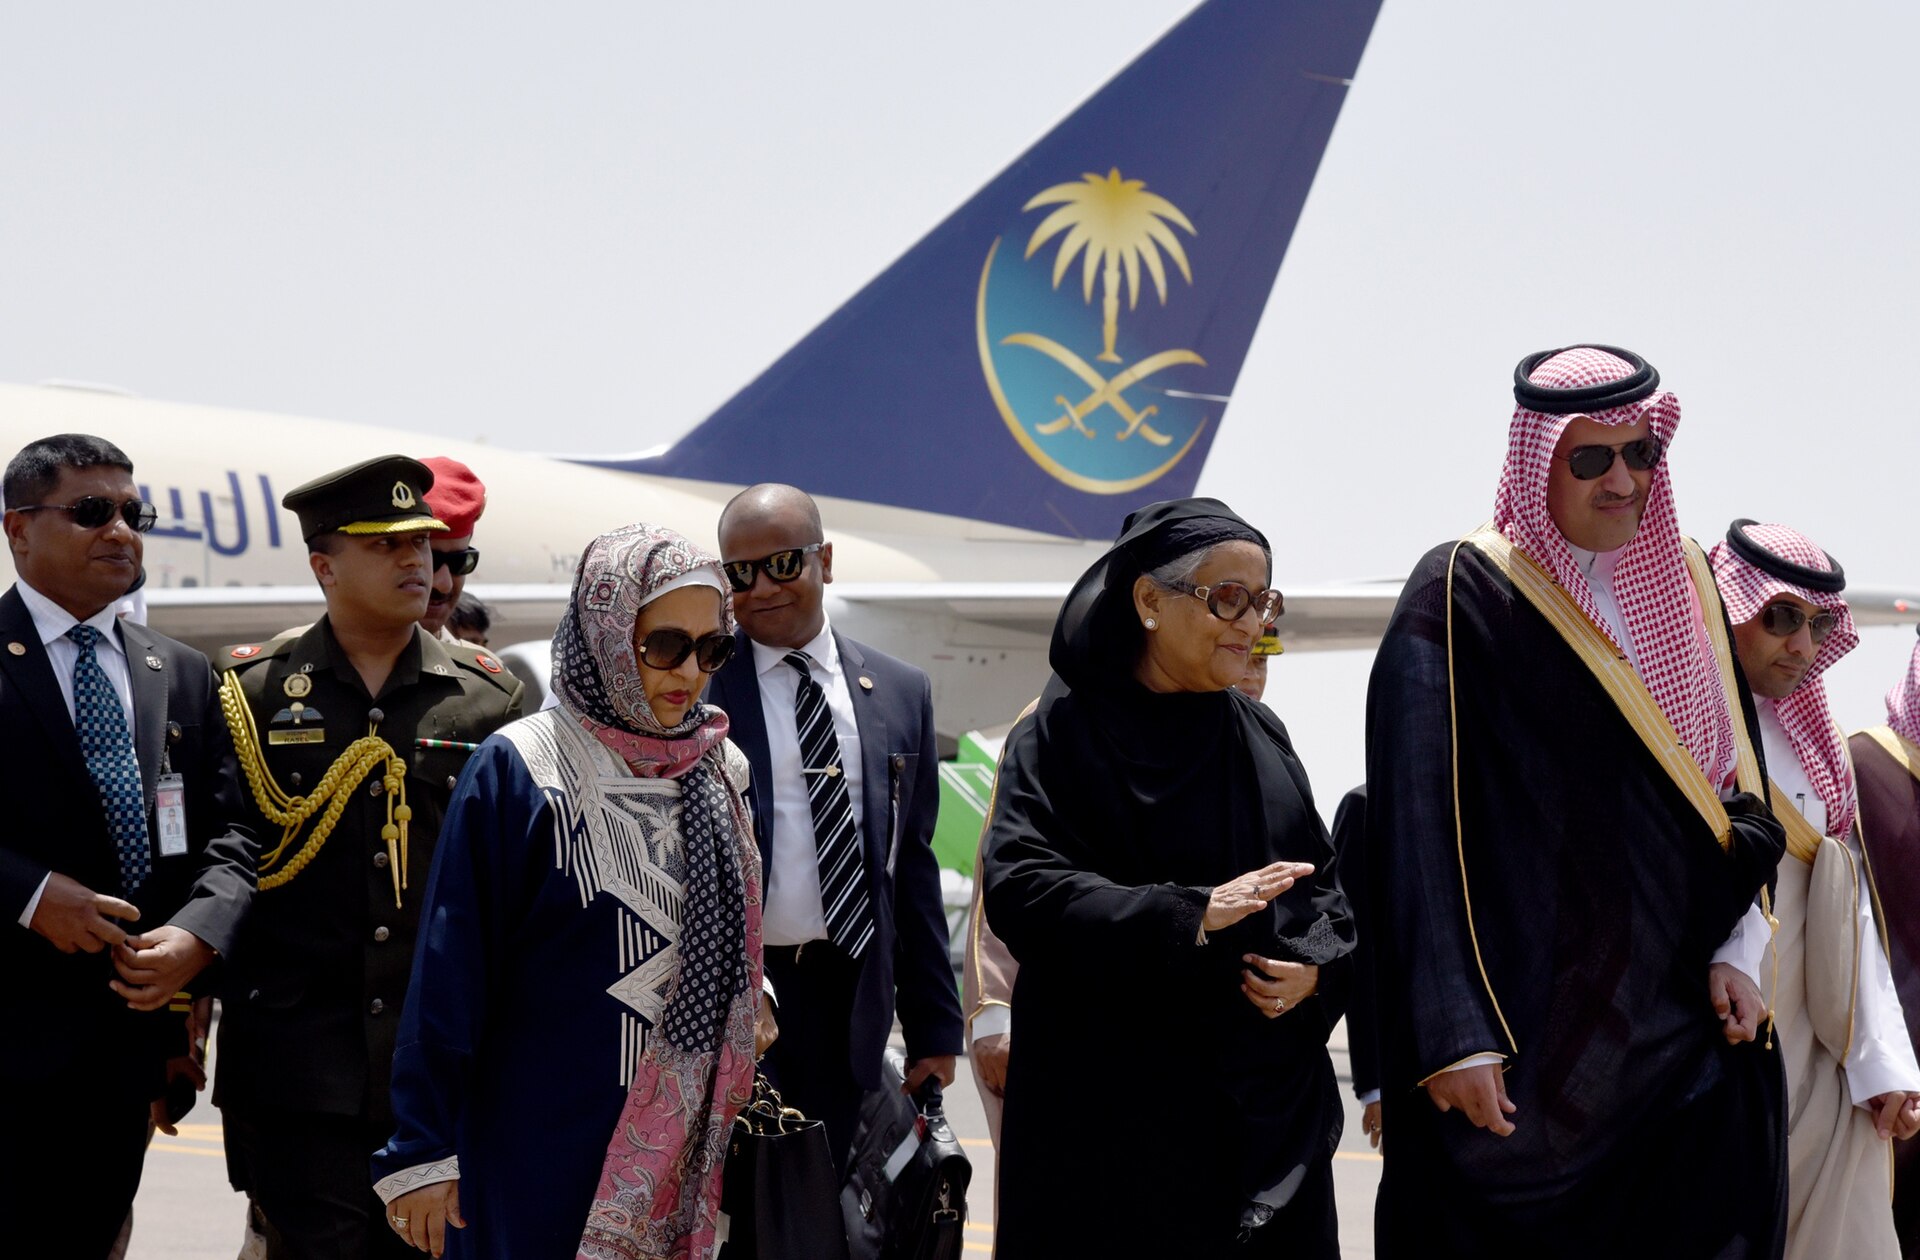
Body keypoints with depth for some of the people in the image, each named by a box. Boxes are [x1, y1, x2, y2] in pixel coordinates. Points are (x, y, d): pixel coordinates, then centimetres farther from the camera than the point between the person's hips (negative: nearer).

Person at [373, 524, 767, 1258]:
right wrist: (423, 1154, -11)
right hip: (542, 1158, -5)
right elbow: (450, 971, -10)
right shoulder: (518, 771, -10)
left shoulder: (721, 775, 7)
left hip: (681, 1161, 5)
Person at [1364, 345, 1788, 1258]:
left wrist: (1733, 952, 2)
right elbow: (1419, 824, -12)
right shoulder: (1462, 599, -7)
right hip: (1531, 1030, -5)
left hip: (1683, 1018, 6)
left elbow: (1740, 785, 17)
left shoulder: (1684, 585, 12)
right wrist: (1452, 1037, -19)